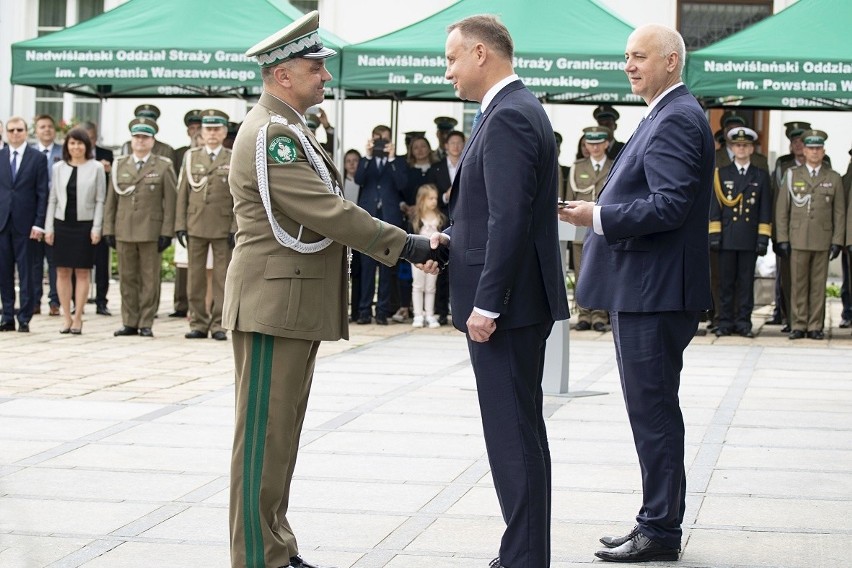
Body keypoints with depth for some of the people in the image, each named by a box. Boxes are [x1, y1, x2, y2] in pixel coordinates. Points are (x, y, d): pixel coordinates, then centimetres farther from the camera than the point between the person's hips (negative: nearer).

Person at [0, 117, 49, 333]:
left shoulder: (38, 158, 1)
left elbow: (42, 194, -1)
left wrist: (38, 224, -8)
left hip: (25, 224, -2)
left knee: (26, 272, 1)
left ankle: (24, 318, 5)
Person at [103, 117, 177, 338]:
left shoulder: (163, 167, 3)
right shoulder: (120, 165, 12)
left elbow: (170, 202, -1)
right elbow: (111, 200, 13)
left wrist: (166, 233, -7)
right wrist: (108, 229, 6)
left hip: (151, 231, -3)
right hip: (124, 232, 3)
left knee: (150, 279, 0)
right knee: (127, 279, 5)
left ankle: (146, 323, 5)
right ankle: (130, 322, 11)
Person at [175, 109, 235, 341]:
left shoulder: (234, 160, 4)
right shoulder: (191, 157, 10)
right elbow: (182, 194, 9)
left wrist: (236, 228, -7)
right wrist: (180, 225, 1)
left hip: (223, 228, -2)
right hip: (195, 227, 2)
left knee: (222, 278, 0)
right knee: (196, 277, 3)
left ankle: (218, 325, 4)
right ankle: (198, 324, 9)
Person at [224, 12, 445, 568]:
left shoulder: (290, 130, 16)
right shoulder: (270, 133, -17)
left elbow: (321, 210, 20)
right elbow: (328, 211, -22)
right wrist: (403, 245, -20)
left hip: (297, 305, 10)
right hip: (274, 305, -10)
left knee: (281, 435, 14)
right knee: (265, 436, -4)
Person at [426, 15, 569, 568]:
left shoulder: (508, 117, -17)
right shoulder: (517, 110, 16)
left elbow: (511, 218, -23)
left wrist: (485, 304, -22)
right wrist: (453, 238, 7)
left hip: (507, 301, -11)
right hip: (520, 302, 11)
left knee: (512, 434, -6)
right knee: (521, 431, 15)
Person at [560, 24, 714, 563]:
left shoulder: (676, 120, -16)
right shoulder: (670, 115, 17)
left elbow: (670, 205, -24)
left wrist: (599, 216, -18)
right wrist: (601, 210, 11)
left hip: (655, 292, -11)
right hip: (645, 290, 11)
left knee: (654, 412, -4)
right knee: (655, 411, 15)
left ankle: (660, 531, 3)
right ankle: (659, 522, 22)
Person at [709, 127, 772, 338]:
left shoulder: (761, 176, 10)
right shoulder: (721, 174, 9)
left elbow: (765, 211, 7)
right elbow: (714, 207, 5)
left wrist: (763, 239, -1)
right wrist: (714, 235, -3)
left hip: (749, 239, 0)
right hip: (727, 238, 0)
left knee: (746, 282, 2)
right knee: (726, 282, 1)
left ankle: (744, 322, 7)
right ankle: (725, 322, 6)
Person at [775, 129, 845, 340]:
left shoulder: (834, 178, 9)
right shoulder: (792, 175, 8)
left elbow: (840, 213, 8)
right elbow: (781, 210, 6)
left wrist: (837, 241, 0)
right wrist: (782, 239, 0)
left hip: (823, 241, 0)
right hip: (798, 240, 0)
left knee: (819, 285, 2)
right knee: (798, 284, 0)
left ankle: (815, 327, 6)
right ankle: (798, 325, 5)